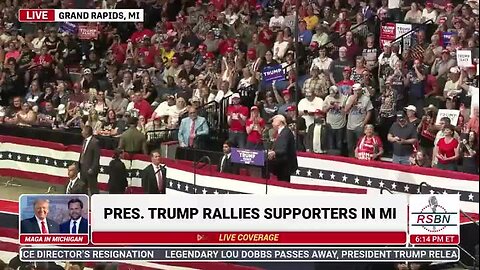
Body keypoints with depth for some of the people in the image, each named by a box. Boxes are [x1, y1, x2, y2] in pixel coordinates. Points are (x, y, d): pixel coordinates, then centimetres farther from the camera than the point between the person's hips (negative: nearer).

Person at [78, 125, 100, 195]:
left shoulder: (95, 142, -16)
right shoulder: (85, 141, 11)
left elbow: (96, 157, -18)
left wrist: (92, 169, -21)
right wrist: (79, 164, 12)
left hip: (90, 169, -9)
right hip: (83, 168, 9)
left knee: (93, 188, -1)